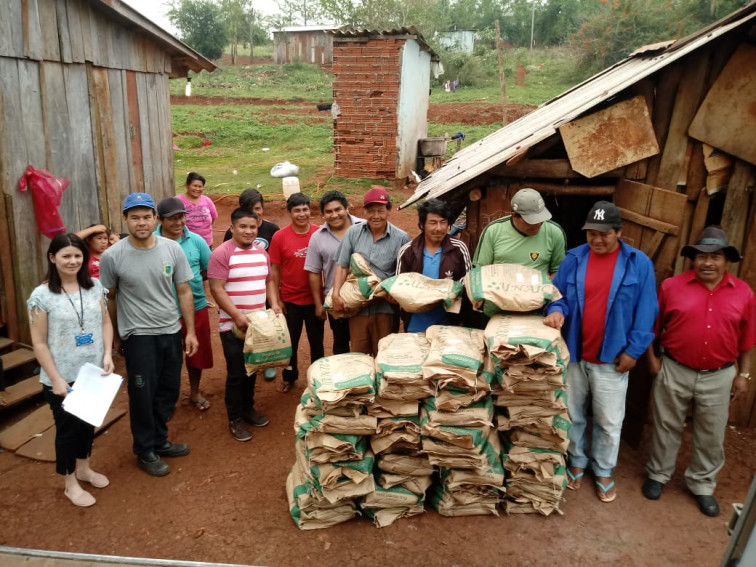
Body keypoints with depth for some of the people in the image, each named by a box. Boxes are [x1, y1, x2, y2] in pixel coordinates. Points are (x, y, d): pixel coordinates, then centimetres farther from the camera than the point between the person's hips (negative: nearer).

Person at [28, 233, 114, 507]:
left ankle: (84, 468, 43)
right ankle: (70, 483, 29)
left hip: (93, 372, 4)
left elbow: (106, 322, 6)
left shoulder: (94, 287, -1)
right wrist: (55, 379, -15)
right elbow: (39, 343, -12)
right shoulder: (42, 295, -13)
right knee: (67, 427, 10)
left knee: (88, 422, 20)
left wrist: (107, 355, -8)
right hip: (62, 378, -4)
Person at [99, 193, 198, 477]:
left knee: (169, 390, 15)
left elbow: (184, 291, 1)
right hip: (138, 335, -3)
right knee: (143, 394, 5)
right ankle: (145, 451, 24)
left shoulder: (172, 249, -6)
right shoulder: (112, 256, -13)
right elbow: (109, 297, 1)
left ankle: (159, 441, 35)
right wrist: (119, 331, 9)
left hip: (172, 331, 4)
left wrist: (190, 331, 0)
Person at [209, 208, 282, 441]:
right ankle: (235, 419, 17)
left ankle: (248, 408, 34)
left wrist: (274, 303, 0)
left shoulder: (261, 252, 8)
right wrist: (237, 316, -22)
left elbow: (269, 281, 17)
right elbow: (216, 289, -17)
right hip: (233, 326, -6)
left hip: (258, 323, 6)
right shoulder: (222, 253, -13)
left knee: (252, 369, 17)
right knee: (236, 373, 3)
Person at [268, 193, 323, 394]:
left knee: (316, 341, 16)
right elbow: (275, 270, -3)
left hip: (315, 298, 1)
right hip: (290, 299, 0)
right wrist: (276, 299, -3)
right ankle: (288, 377, 35)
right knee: (290, 341, 16)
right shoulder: (280, 236, -9)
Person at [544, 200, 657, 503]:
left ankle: (603, 471, 31)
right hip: (573, 353, 2)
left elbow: (645, 311, -5)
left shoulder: (639, 263, -6)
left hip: (611, 358, -2)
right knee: (573, 415, 16)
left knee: (609, 422, 10)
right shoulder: (574, 259, -1)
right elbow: (557, 294, 6)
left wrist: (634, 350, -9)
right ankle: (577, 462, 37)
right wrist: (556, 310, -17)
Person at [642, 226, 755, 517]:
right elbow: (653, 327, 0)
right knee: (666, 427, 14)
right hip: (674, 371, -1)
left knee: (711, 436, 14)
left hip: (719, 377, 2)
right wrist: (652, 359, -3)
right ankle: (658, 474, 32)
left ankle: (702, 485, 33)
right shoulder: (672, 286, -8)